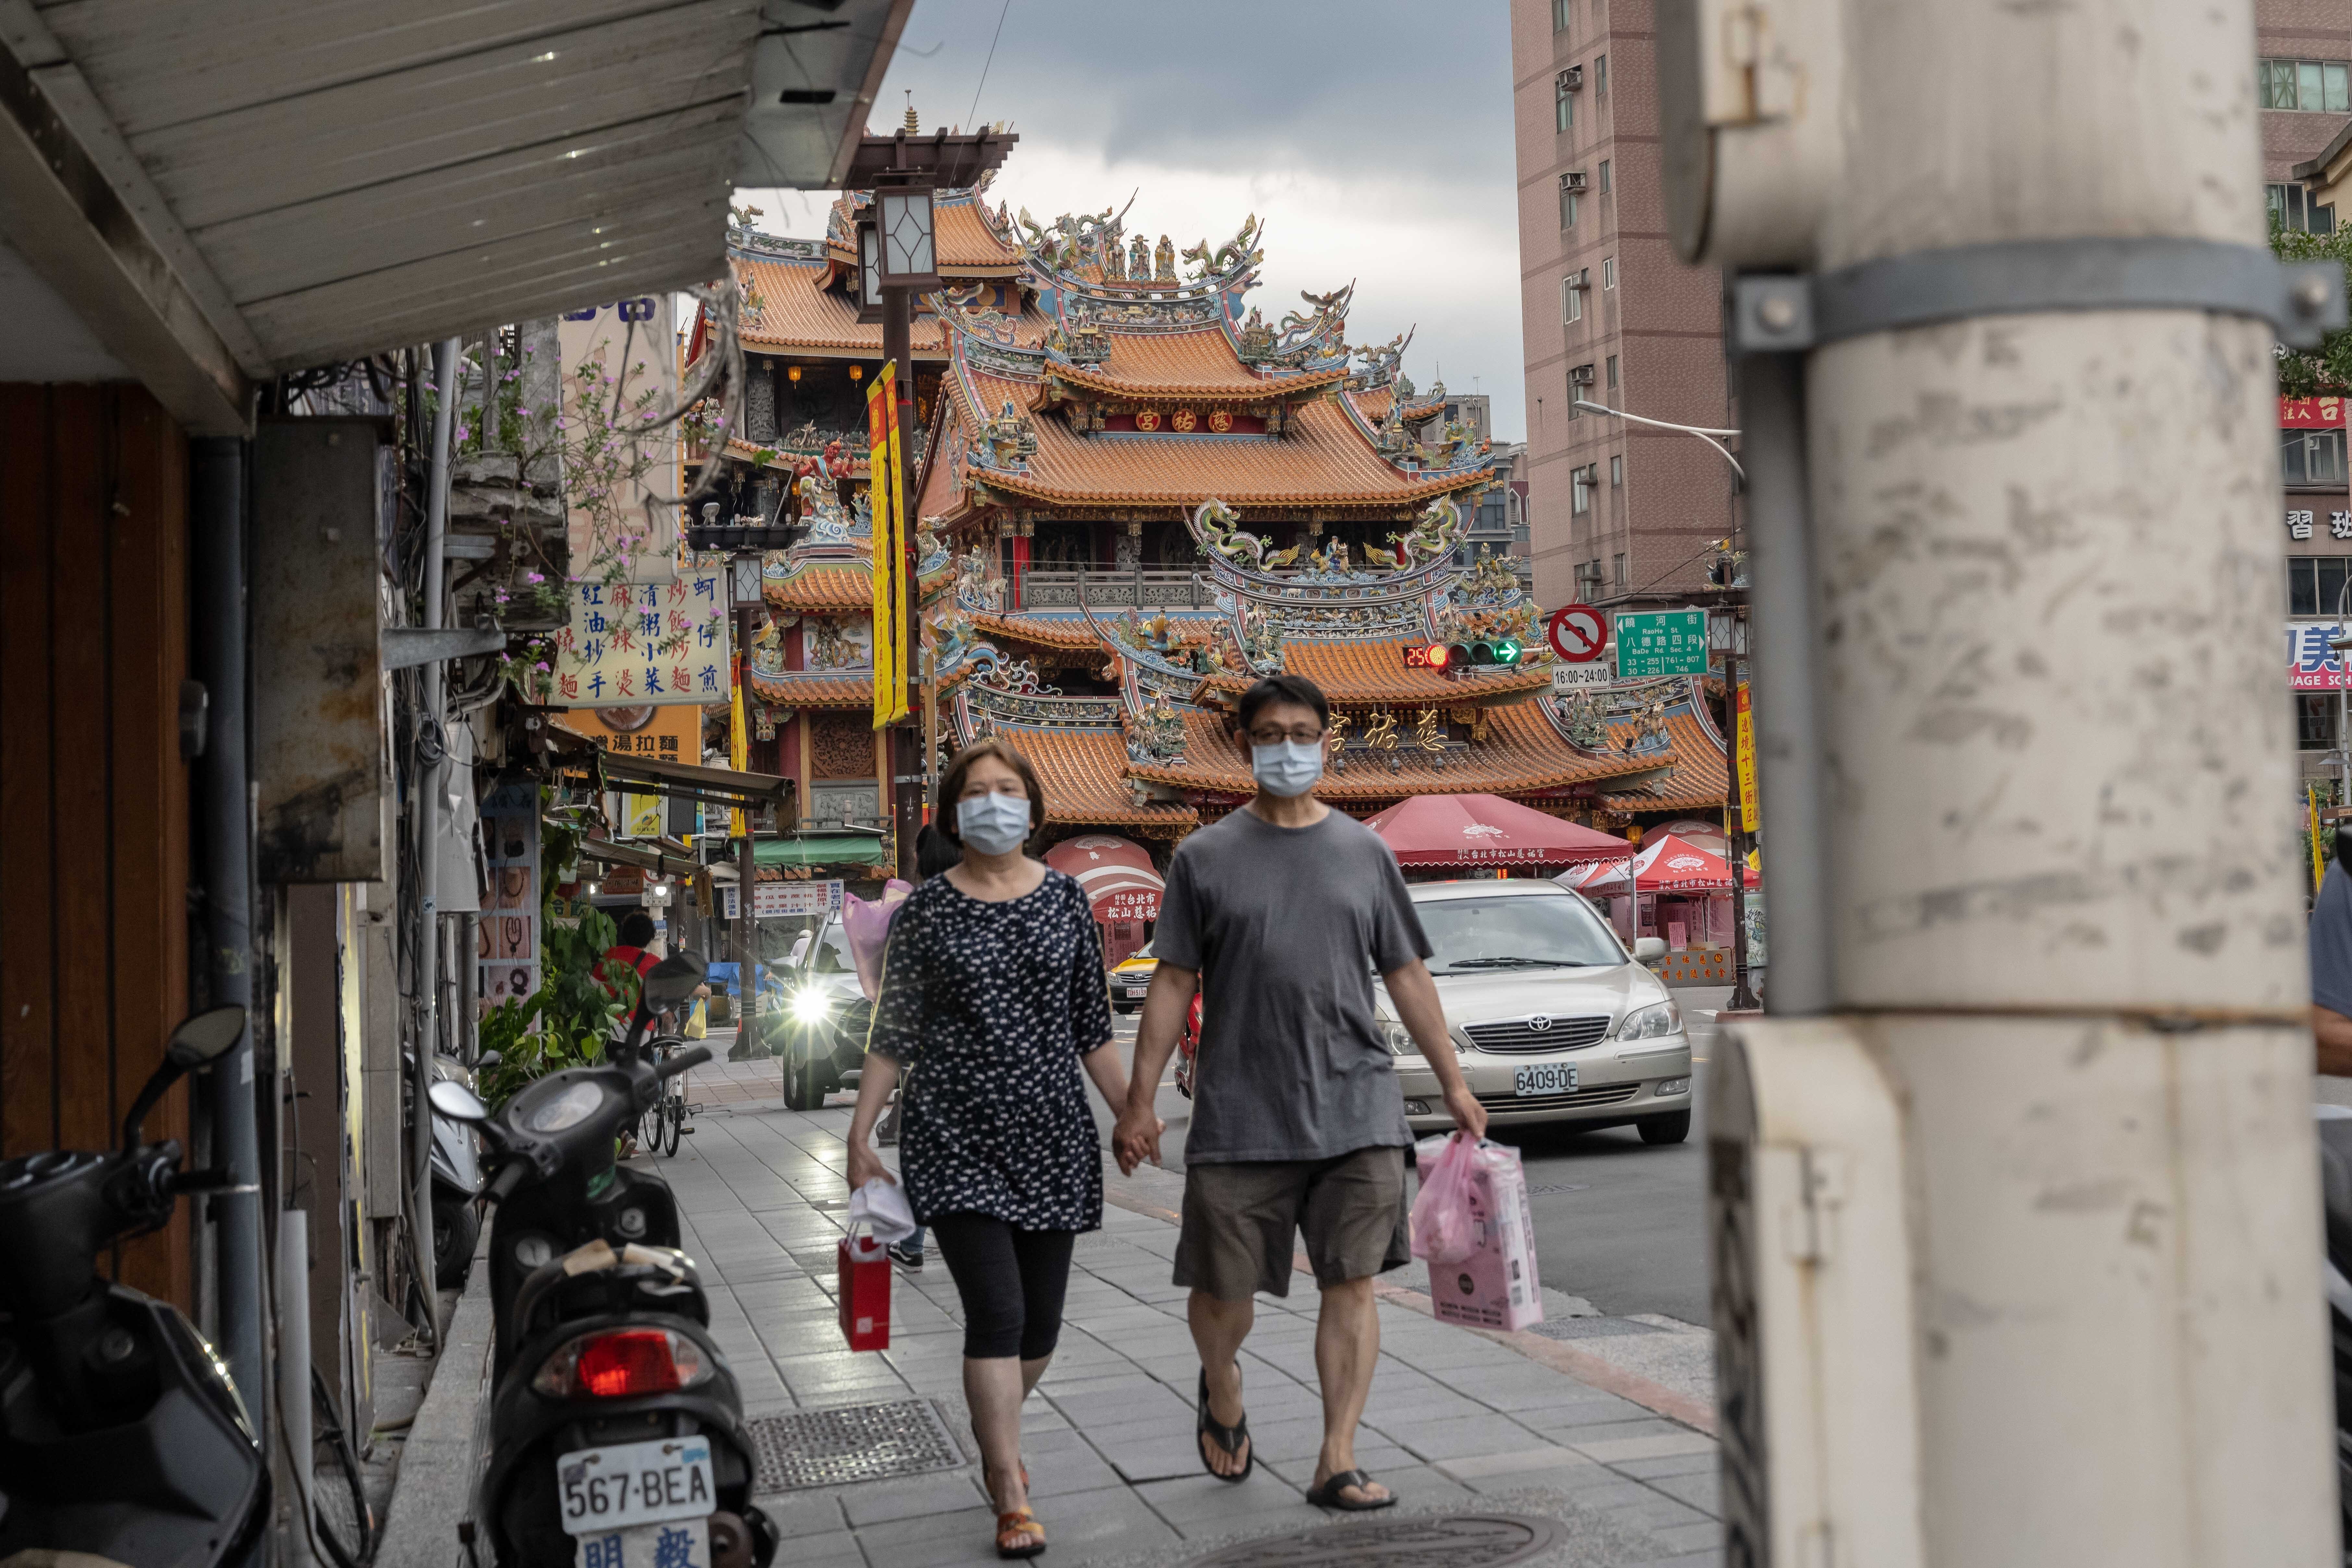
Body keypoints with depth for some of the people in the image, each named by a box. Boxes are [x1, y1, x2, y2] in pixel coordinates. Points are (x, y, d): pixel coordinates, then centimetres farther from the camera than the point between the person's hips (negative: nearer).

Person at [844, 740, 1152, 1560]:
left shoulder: (1065, 900, 6)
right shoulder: (925, 910, 0)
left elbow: (1092, 1027, 10)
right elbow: (893, 1033, 2)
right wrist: (861, 1133, -1)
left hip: (1051, 1136, 3)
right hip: (956, 1138, -3)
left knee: (1040, 1321, 9)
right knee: (996, 1312, -11)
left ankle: (994, 1440, 37)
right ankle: (1013, 1500, -2)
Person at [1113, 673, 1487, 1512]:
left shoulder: (1365, 853, 11)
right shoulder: (1204, 857, 6)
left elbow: (1407, 975, 13)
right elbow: (1173, 983, 5)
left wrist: (1455, 1084, 11)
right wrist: (1139, 1100, 2)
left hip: (1357, 1107, 1)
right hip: (1239, 1117, -1)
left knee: (1350, 1283, -2)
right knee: (1222, 1286, 6)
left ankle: (1336, 1463, 6)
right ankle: (1223, 1397, 37)